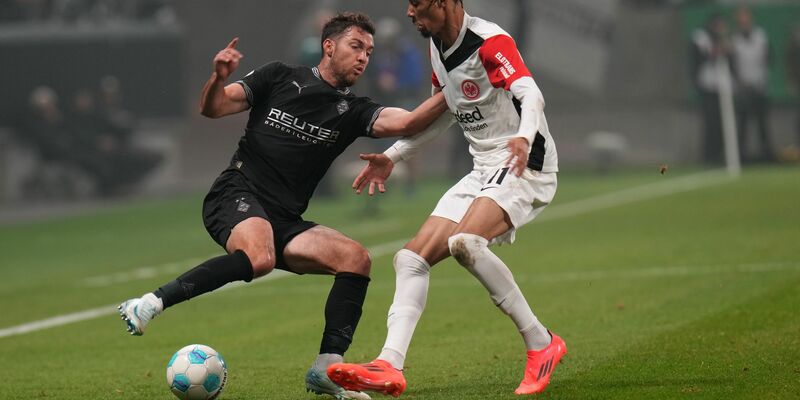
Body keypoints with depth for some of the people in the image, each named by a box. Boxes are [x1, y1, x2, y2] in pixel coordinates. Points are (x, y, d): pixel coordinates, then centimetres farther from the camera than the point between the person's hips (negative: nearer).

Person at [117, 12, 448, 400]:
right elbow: (212, 107, 3)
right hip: (236, 196, -5)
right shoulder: (280, 77, 6)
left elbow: (405, 123, -7)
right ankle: (149, 303, -29)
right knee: (259, 258, -36)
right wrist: (218, 77, -18)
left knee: (356, 257, -16)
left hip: (284, 222, 5)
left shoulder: (352, 111, 11)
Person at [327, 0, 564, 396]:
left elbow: (531, 94, -31)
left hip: (524, 166, -9)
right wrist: (392, 156, 26)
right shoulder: (437, 44, 11)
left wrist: (524, 137, -52)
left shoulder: (490, 42, -16)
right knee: (412, 258, -1)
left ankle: (541, 344, -21)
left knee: (465, 242, -32)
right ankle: (389, 367, -7)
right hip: (483, 171, 9)